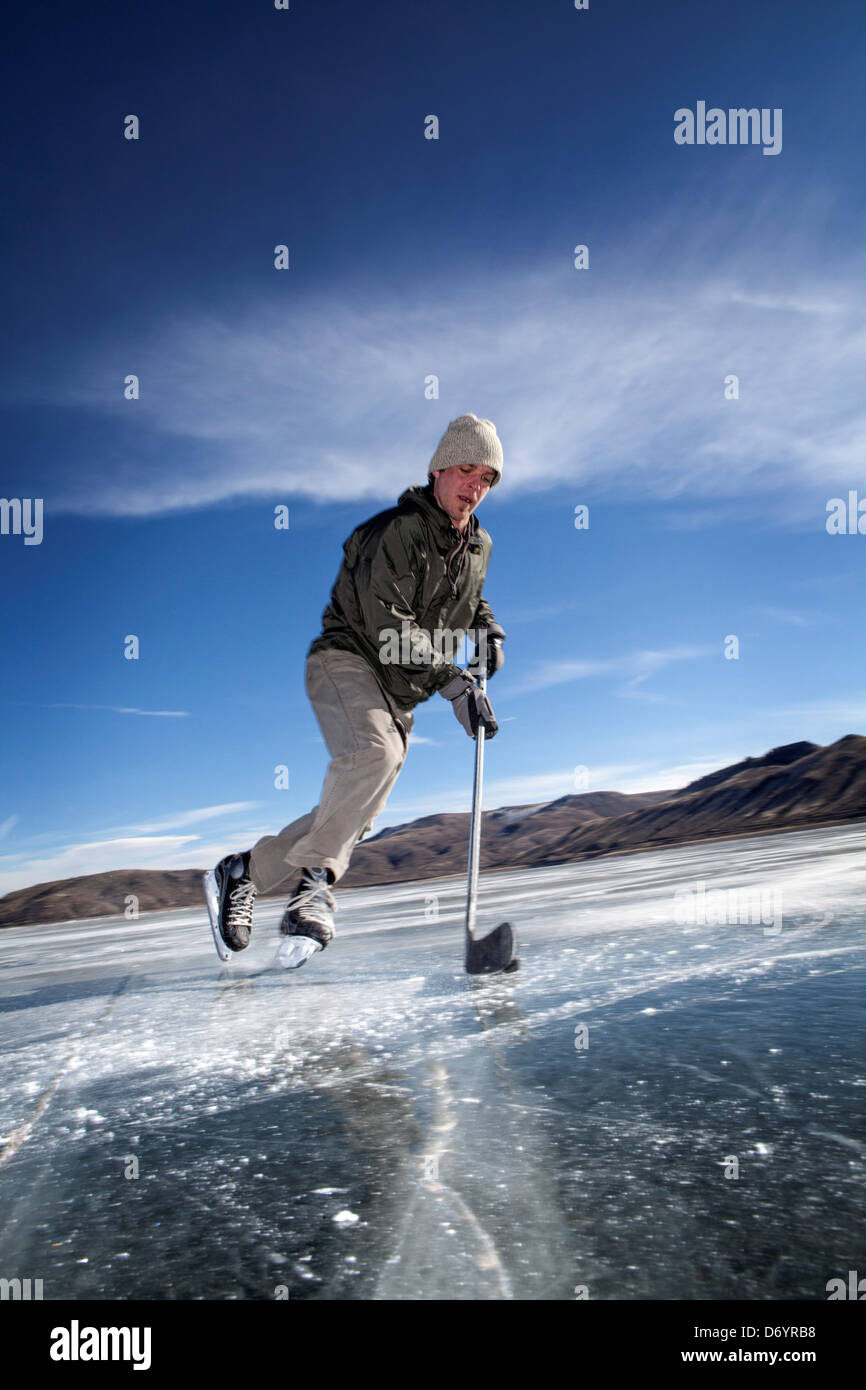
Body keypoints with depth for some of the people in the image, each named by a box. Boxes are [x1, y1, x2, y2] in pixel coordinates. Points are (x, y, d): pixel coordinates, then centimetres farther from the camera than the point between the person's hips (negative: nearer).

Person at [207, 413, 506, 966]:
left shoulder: (479, 544, 12)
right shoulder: (396, 531, -13)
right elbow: (390, 626, -22)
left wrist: (488, 630, 12)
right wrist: (455, 682, -27)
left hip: (400, 691, 7)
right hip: (347, 658, -7)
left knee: (354, 810, -3)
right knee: (374, 753, -36)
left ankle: (246, 871, 10)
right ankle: (317, 877, -26)